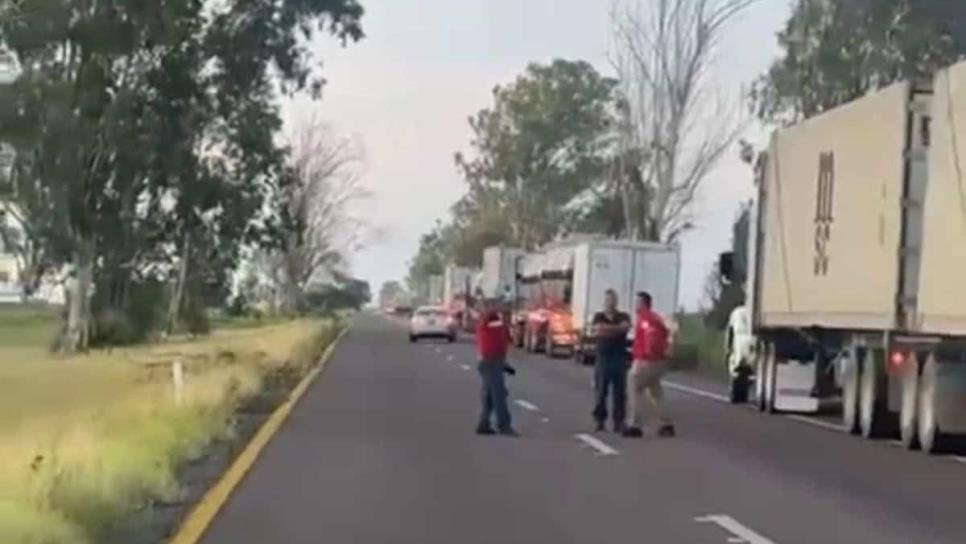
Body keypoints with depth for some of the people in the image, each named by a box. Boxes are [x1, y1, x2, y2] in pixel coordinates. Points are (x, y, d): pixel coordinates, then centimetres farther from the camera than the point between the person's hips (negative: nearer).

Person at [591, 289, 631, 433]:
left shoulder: (623, 316, 10)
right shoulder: (599, 316, 10)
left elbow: (625, 327, -11)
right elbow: (598, 328, -11)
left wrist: (606, 329, -7)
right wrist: (616, 330, -7)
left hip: (619, 359, 0)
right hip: (603, 359, 0)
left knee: (619, 392, -2)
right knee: (601, 391, -2)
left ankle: (618, 421, 1)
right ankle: (600, 420, 6)